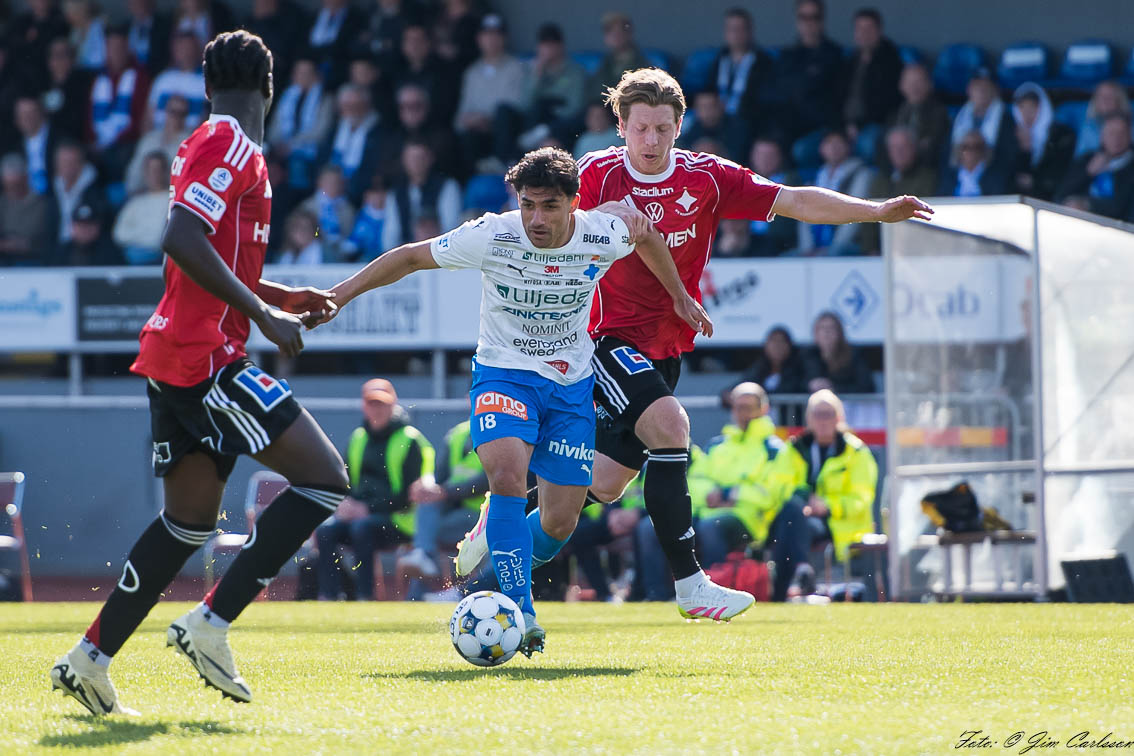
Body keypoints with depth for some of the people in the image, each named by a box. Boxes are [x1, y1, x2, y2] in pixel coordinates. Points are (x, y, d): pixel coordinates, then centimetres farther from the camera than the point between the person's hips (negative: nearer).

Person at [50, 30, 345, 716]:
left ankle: (90, 659, 13)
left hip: (176, 360, 10)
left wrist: (284, 298, 27)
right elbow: (183, 241, -24)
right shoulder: (232, 147, -11)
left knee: (192, 518, 14)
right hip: (205, 357, -10)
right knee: (326, 478, -10)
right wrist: (264, 314, -21)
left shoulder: (208, 143, 19)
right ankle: (212, 624, -11)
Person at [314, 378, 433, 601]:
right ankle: (327, 599, -27)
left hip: (399, 522, -6)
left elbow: (410, 495, -9)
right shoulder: (358, 438, 15)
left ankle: (364, 598, -35)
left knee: (362, 528, -36)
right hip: (361, 512, 6)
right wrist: (345, 503, -5)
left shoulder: (410, 441, -5)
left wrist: (369, 509, -17)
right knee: (325, 530, -23)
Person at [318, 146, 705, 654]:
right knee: (508, 472, -30)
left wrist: (680, 296, 22)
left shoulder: (604, 235, -14)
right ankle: (521, 614, -26)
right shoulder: (491, 236, -20)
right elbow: (411, 257, -7)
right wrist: (337, 295, -10)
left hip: (571, 383, 3)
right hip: (503, 373, -3)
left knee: (561, 521, -3)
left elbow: (647, 238, 10)